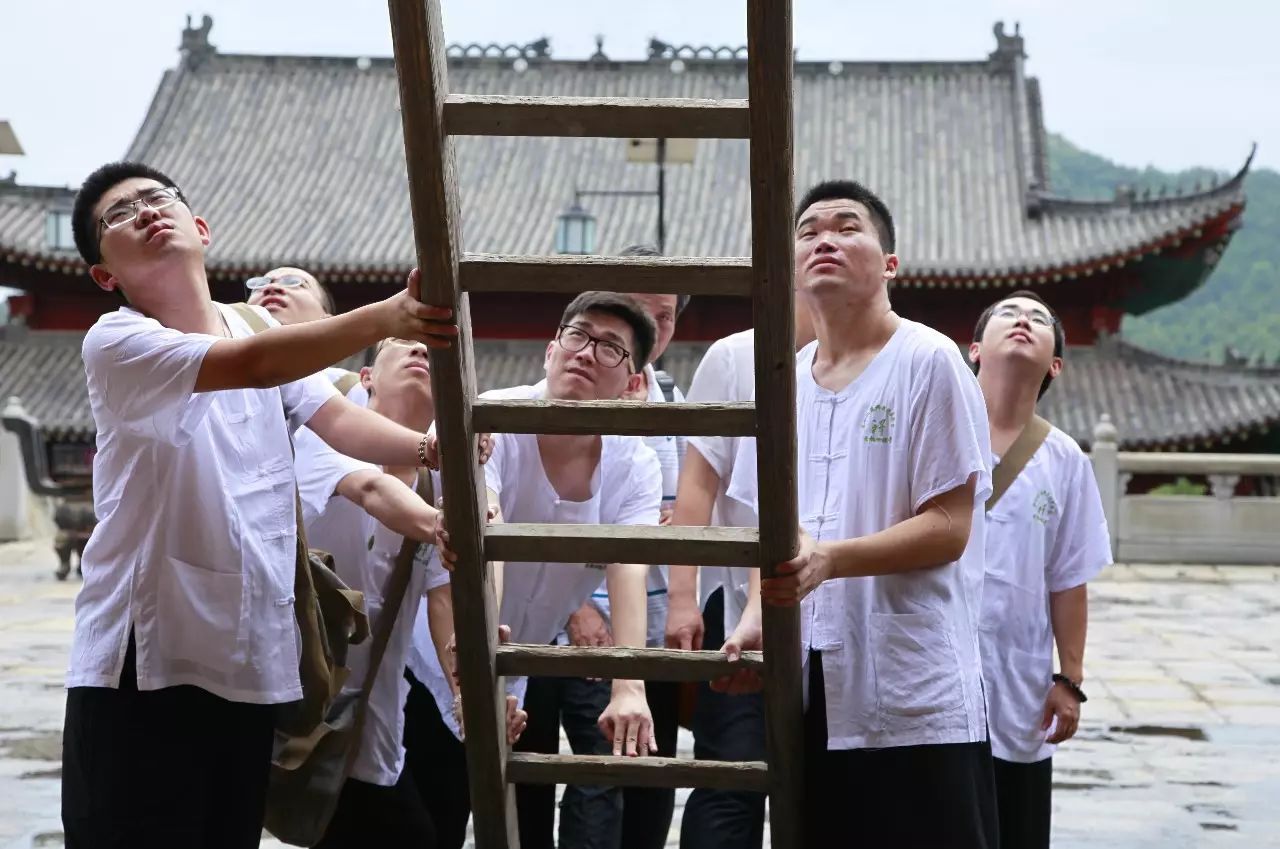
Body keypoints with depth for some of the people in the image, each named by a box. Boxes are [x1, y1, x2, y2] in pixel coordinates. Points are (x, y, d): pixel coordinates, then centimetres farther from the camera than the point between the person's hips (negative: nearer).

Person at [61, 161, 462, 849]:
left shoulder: (263, 328, 11)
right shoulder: (115, 344, -11)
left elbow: (338, 419, -4)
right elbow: (246, 366, -28)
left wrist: (432, 450, -23)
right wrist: (382, 318, -39)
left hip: (252, 661, 6)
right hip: (142, 662, -6)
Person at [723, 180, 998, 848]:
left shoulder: (928, 361, -7)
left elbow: (949, 528, -11)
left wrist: (830, 560, -25)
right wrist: (757, 616, -4)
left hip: (917, 699, -5)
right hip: (813, 692, 6)